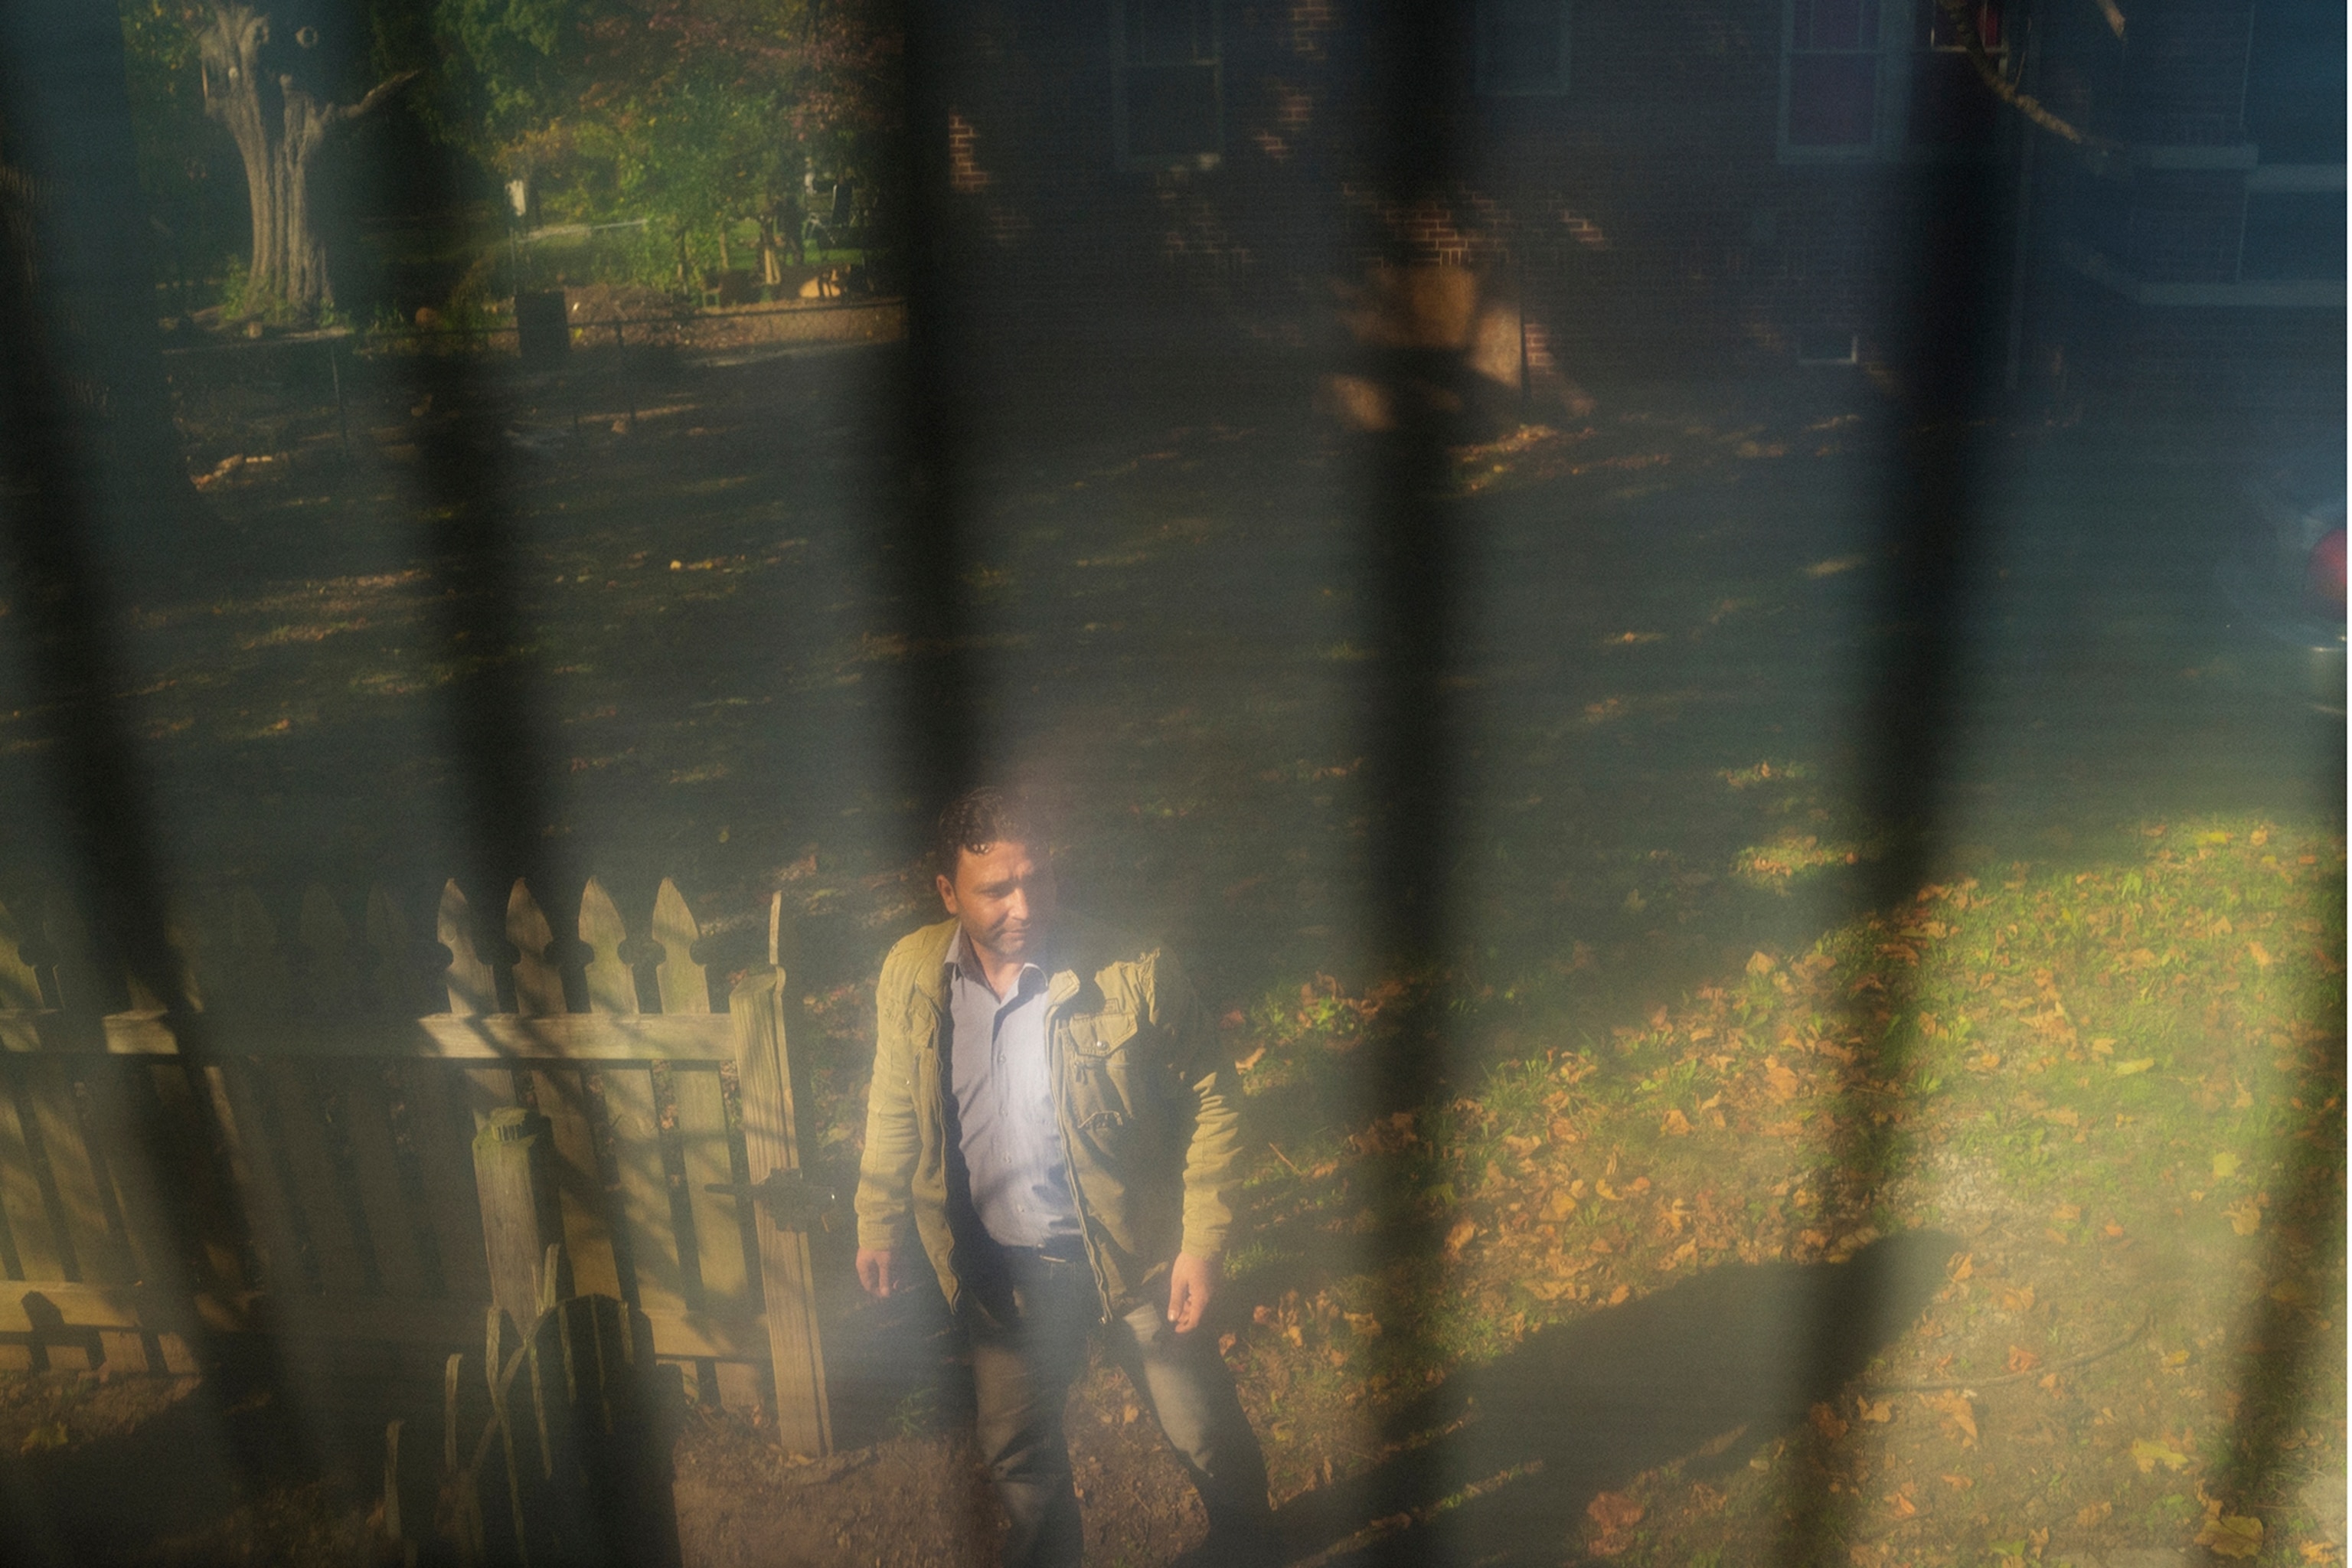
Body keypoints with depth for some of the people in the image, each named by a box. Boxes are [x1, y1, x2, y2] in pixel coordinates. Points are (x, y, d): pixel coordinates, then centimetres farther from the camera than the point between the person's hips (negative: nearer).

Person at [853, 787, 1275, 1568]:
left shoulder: (1133, 975, -21)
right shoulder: (910, 976, -10)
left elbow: (1210, 1101, -12)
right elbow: (894, 1108, 7)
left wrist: (1202, 1241, -15)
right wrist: (879, 1223, 7)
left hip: (1133, 1255, -2)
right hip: (1003, 1268, 3)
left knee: (1206, 1435, 13)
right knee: (1015, 1449, 19)